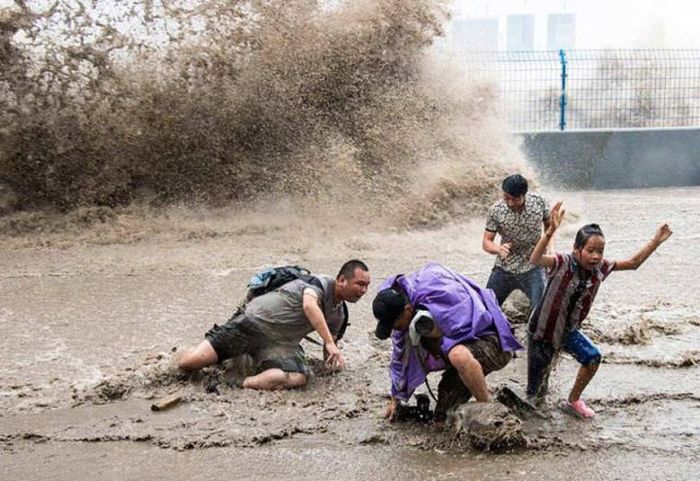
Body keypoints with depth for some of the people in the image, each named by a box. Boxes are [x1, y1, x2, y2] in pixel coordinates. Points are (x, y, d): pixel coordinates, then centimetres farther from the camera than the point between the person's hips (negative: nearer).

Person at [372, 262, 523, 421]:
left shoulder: (438, 296, -30)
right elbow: (401, 354, 9)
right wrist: (395, 398, 15)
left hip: (495, 344, -8)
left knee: (459, 356, -40)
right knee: (442, 417, 4)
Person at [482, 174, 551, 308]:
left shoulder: (539, 202, -13)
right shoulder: (495, 211, -15)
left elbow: (549, 224, 7)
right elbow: (486, 242, -10)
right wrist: (499, 249, -32)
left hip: (532, 268, -1)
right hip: (503, 268, 1)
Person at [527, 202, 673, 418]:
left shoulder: (600, 268, -11)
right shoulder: (562, 263, -29)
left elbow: (633, 263, -2)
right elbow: (535, 259, -49)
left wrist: (656, 241, -12)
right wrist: (551, 231, -63)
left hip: (567, 330, 5)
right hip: (542, 331, -5)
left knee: (592, 357, -14)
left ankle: (573, 401, 11)